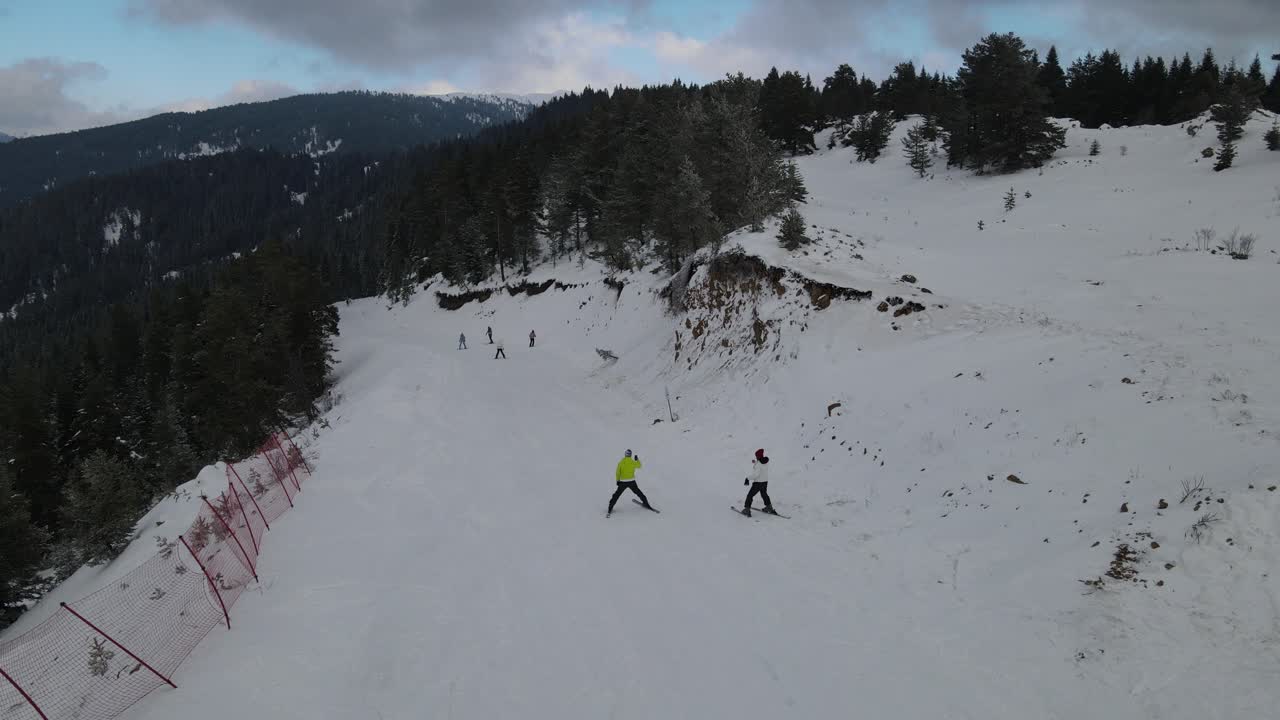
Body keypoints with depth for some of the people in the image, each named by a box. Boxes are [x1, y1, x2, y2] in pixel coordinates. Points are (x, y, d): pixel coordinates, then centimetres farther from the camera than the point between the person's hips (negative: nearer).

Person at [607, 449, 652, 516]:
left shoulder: (621, 462, -6)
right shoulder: (633, 462, -3)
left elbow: (617, 472, -4)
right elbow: (639, 466, 19)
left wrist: (617, 480, 7)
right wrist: (637, 459, 34)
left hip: (623, 482, -1)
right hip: (631, 482, 1)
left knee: (616, 495, 6)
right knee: (638, 493, 20)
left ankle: (610, 509, 0)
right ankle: (646, 504, 26)